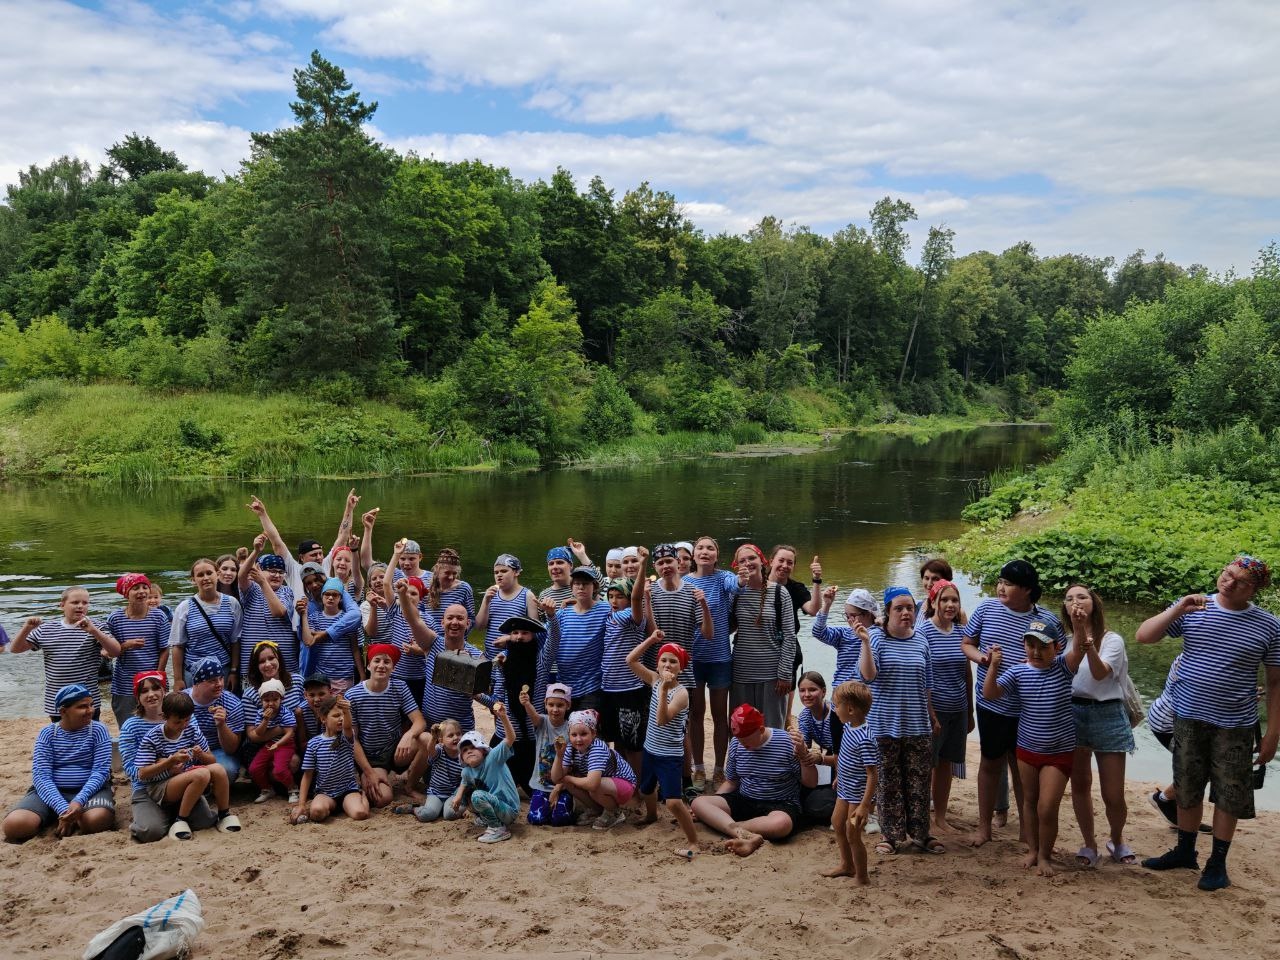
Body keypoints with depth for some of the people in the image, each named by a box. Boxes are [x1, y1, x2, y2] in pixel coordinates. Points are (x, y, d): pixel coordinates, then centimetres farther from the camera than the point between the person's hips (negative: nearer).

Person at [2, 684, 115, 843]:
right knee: (14, 824, -27)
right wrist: (63, 809, -24)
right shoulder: (47, 734, 1)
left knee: (98, 819, -35)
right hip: (51, 791, 1)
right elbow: (41, 776, -8)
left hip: (89, 789, -1)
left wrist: (79, 801, -27)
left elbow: (100, 771, -8)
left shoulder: (98, 731, 0)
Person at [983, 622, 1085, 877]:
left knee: (1047, 808, -4)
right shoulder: (1017, 672, -8)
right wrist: (994, 665, -28)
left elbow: (1077, 653, -34)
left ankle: (1045, 856, 19)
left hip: (1059, 752, -3)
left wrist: (1082, 643, -57)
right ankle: (1032, 849, 36)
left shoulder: (1062, 666, -12)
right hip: (1027, 749, 3)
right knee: (1029, 801, 18)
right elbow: (990, 694, -15)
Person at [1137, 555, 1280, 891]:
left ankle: (1218, 862, 21)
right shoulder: (1192, 609, -3)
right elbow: (1144, 636, -7)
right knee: (1187, 788, 14)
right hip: (1188, 717, 2)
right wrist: (1178, 610, -21)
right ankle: (1185, 851, 30)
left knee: (1229, 795, 6)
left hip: (1234, 724, -2)